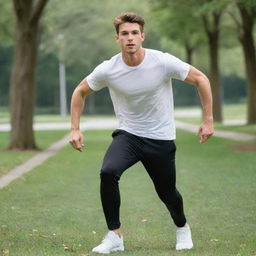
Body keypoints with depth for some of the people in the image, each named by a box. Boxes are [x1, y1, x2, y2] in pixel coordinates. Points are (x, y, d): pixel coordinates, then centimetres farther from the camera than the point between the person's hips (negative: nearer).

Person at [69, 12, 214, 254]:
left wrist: (208, 120, -6)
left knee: (167, 193, 8)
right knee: (108, 172, -26)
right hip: (127, 135, 1)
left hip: (161, 139, 0)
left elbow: (200, 79, -5)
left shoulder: (163, 62, -17)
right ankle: (114, 236, -12)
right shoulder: (107, 70, -13)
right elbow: (80, 92, 5)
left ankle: (182, 228, 43)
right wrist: (75, 129, -2)